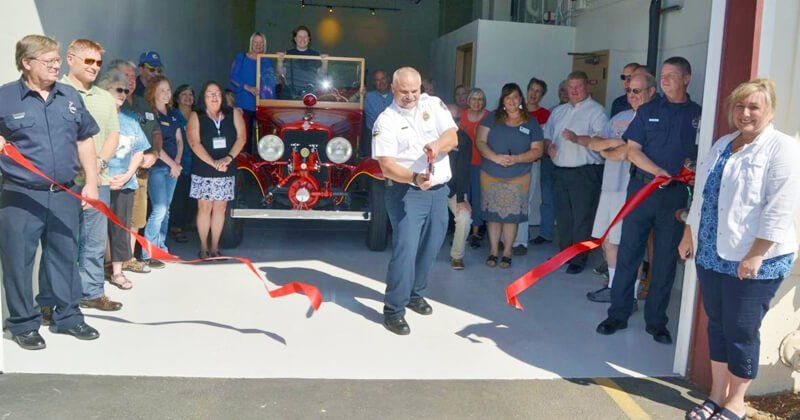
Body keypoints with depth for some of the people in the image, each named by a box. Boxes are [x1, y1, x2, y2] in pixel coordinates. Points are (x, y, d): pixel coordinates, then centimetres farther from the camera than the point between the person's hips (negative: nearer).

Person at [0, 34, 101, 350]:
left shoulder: (70, 96, 10)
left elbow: (84, 141, 14)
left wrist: (91, 182, 9)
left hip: (64, 194, 4)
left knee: (65, 256, 12)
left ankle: (68, 317, 25)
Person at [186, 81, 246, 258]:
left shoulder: (233, 114, 7)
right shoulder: (196, 117, 1)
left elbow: (241, 138, -1)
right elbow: (195, 143, -9)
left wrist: (229, 158, -16)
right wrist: (213, 162, -18)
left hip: (227, 171, 2)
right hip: (203, 171, -2)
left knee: (220, 207, 5)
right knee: (204, 207, -2)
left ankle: (214, 247, 13)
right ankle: (203, 247, 7)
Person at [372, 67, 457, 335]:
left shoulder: (433, 104, 5)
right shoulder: (386, 121, -8)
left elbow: (453, 137, -1)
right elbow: (387, 166, -15)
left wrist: (438, 145, -25)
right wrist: (415, 178, -32)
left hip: (438, 189, 5)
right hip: (406, 191, -5)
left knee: (431, 247, 13)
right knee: (405, 249, -12)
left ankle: (415, 293, 34)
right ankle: (394, 310, -3)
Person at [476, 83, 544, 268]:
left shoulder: (531, 123, 4)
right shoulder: (492, 118, 5)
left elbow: (537, 150, -1)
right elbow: (480, 141, -2)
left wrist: (515, 159, -16)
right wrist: (495, 157, -18)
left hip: (518, 179, -1)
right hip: (490, 176, 1)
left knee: (511, 216, 1)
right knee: (493, 215, 4)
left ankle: (507, 252, 15)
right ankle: (493, 250, 17)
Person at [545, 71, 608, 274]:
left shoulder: (596, 111, -5)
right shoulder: (558, 111, 18)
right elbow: (547, 134, 23)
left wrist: (577, 138, -23)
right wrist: (548, 146, 3)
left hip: (585, 173, -6)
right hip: (560, 171, 7)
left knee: (581, 218, -2)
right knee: (562, 217, 13)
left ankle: (578, 259, 7)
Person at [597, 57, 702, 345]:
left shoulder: (698, 115, 6)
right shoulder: (649, 110, 7)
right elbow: (632, 150, 1)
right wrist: (658, 171, -14)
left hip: (677, 195, 0)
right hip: (642, 189, 0)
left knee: (666, 260, 6)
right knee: (628, 253, 2)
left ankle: (656, 321, 18)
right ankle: (618, 314, 13)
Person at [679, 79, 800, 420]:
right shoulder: (722, 145, 14)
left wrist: (755, 255, -21)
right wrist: (688, 236, 19)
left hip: (752, 261, -7)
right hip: (711, 255, 7)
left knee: (741, 331, 1)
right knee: (717, 324, 13)